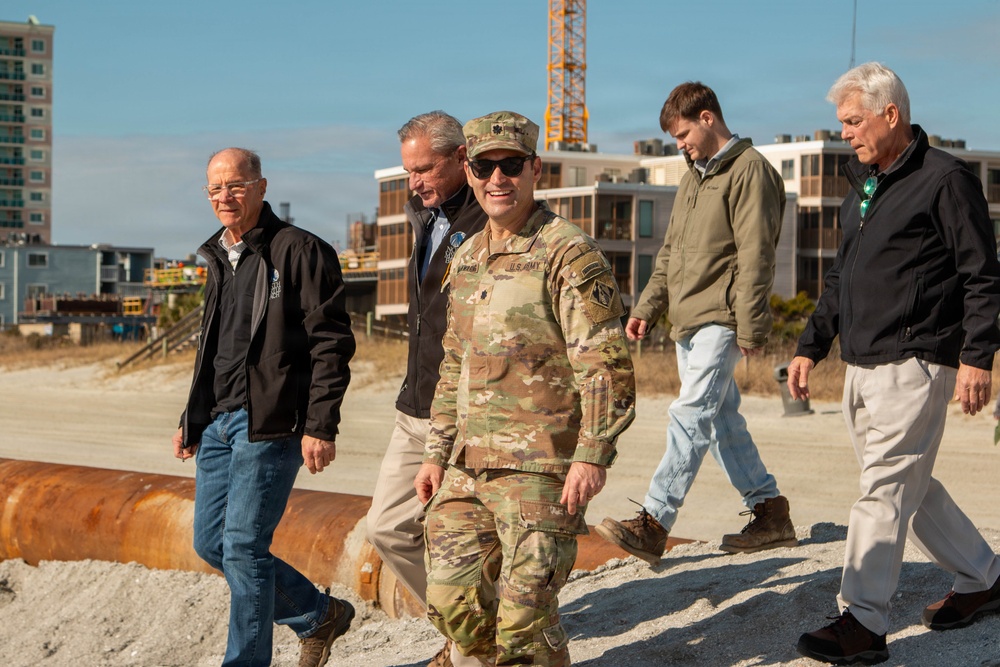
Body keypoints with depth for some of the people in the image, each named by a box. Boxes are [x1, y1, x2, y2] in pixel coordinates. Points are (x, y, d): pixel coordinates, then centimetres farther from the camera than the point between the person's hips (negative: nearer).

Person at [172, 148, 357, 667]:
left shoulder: (299, 251, -8)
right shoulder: (220, 260, 18)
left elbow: (331, 343, -12)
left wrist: (321, 426, -18)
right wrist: (191, 420, 23)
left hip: (269, 423, -9)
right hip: (218, 422, 9)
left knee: (243, 545, -10)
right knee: (211, 543, 10)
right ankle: (320, 616, 26)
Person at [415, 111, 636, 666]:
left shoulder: (569, 255, -9)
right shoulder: (467, 258, 15)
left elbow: (606, 364, -14)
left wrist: (593, 455, -21)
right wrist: (436, 453, 18)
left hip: (540, 468, -7)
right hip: (468, 465, 7)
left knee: (525, 614, -5)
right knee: (451, 602, 7)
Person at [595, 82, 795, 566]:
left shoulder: (749, 171, -8)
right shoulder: (694, 176, 21)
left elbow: (755, 257, -15)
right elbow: (670, 253, 24)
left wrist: (750, 327, -18)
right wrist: (647, 308, 14)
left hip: (719, 320, -10)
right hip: (688, 320, 10)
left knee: (690, 415, -15)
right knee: (722, 419, 11)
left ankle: (652, 524, -21)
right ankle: (770, 513, 19)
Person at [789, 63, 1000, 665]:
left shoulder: (946, 180, -8)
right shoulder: (863, 186, 16)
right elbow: (840, 278, 23)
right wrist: (811, 347, 19)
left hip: (916, 363, -9)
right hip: (864, 366, 9)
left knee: (886, 488, -9)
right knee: (909, 486, 15)